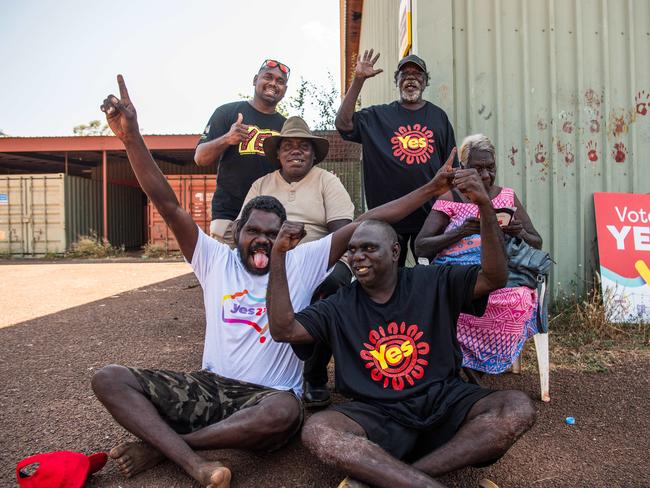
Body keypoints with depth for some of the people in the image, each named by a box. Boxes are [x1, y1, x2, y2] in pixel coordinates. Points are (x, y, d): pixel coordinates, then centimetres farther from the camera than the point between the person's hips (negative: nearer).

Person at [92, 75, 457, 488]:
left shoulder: (303, 263, 2)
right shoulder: (216, 259, 6)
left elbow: (367, 223, -5)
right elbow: (168, 204, -2)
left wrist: (430, 190, -9)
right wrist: (131, 136, -11)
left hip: (268, 396, -2)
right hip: (208, 387, 3)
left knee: (284, 412, -38)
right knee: (110, 378, -13)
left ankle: (159, 447, -17)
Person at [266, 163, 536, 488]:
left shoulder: (433, 283, 4)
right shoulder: (339, 306, 6)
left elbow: (493, 278, -6)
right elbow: (283, 330, -2)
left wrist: (485, 206, -20)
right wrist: (278, 256, -7)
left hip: (443, 402, 2)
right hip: (376, 415, -1)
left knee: (518, 408, -26)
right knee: (316, 430, -30)